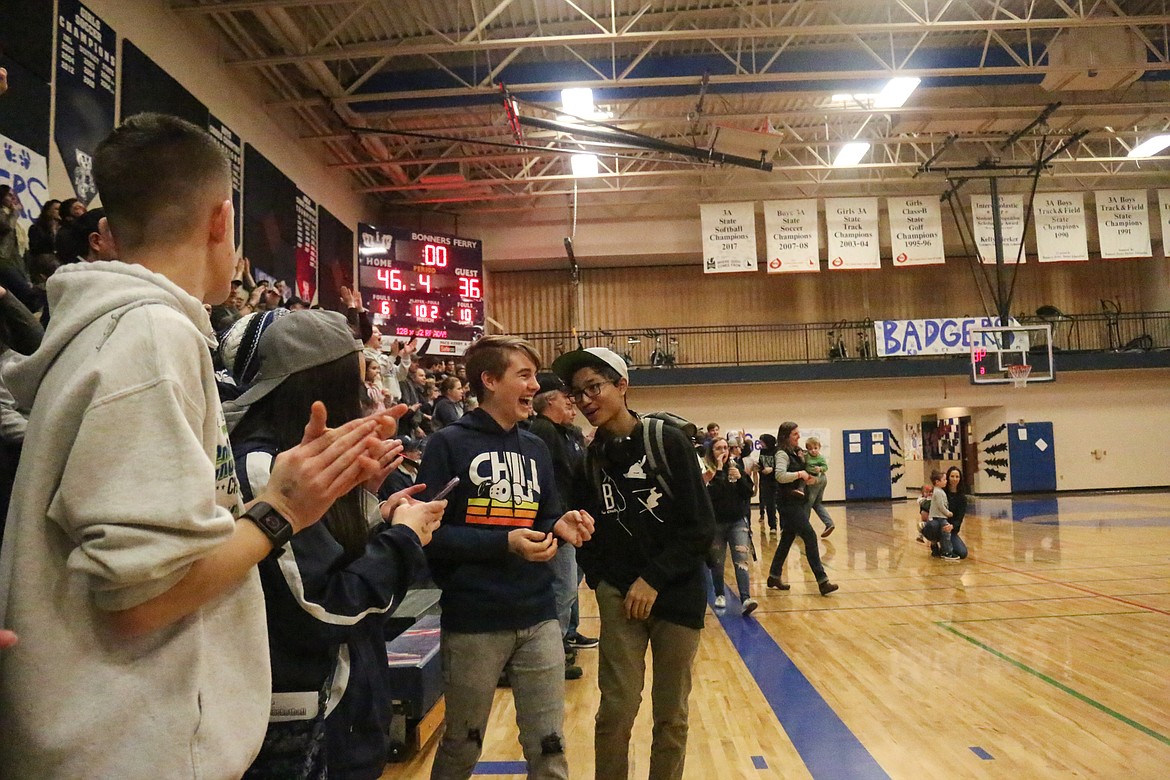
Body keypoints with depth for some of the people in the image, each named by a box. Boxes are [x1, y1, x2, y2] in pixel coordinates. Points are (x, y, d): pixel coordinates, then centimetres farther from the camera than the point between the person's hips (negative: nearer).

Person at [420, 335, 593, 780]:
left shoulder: (536, 449, 9)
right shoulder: (449, 444, -8)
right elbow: (430, 531, -13)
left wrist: (561, 526, -9)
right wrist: (504, 544, -22)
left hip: (538, 618, 5)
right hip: (472, 622, -4)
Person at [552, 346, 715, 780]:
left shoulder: (669, 442, -8)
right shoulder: (589, 459, 1)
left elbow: (701, 528, -9)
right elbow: (590, 532, 9)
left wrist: (653, 580, -13)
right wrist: (600, 580, -4)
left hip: (677, 593, -1)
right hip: (619, 595, 2)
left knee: (671, 713, 8)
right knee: (617, 710, -1)